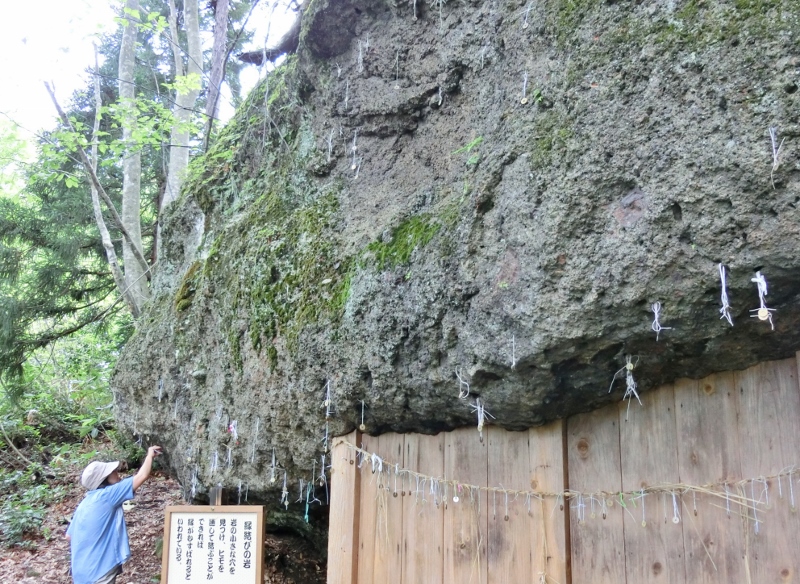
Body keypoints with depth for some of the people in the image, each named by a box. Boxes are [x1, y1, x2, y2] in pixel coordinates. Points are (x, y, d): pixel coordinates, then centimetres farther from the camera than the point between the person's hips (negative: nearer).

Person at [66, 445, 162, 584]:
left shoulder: (85, 503, 9)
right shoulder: (107, 495, -14)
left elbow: (69, 536, 15)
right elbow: (142, 476, -14)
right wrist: (150, 455, 1)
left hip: (84, 569, 8)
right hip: (99, 571, -8)